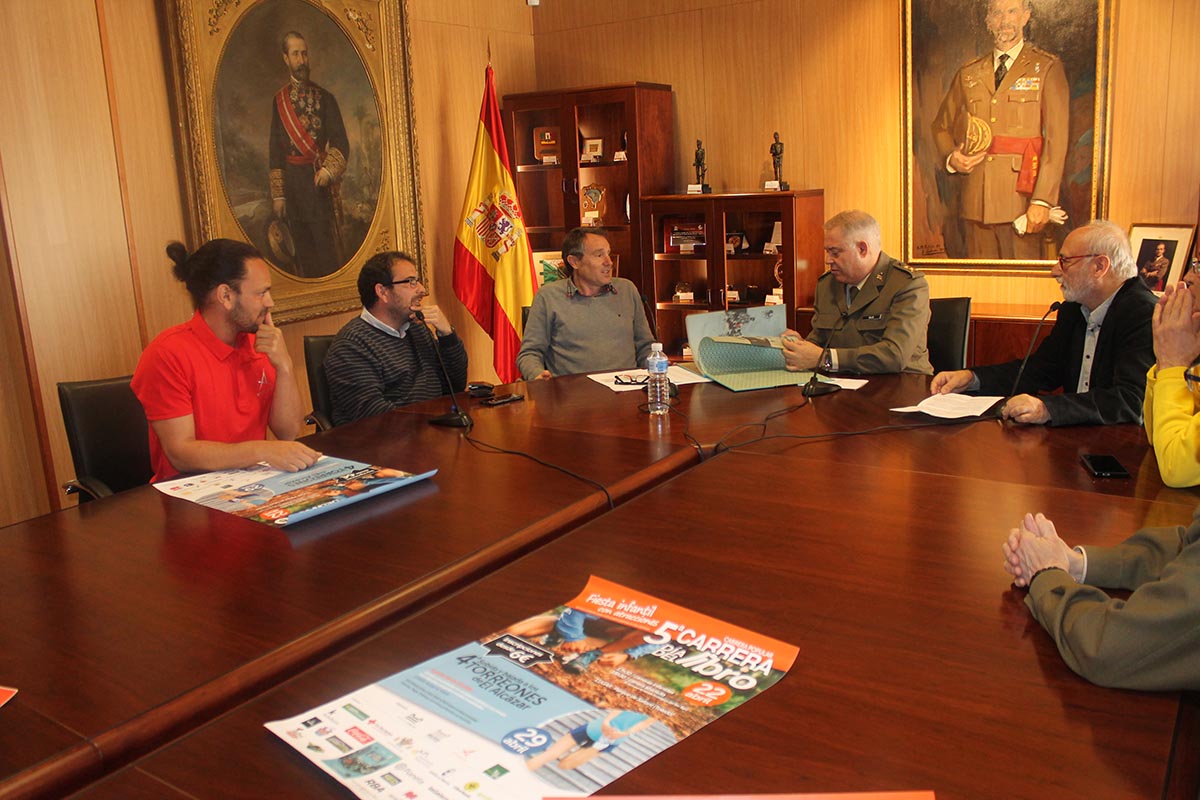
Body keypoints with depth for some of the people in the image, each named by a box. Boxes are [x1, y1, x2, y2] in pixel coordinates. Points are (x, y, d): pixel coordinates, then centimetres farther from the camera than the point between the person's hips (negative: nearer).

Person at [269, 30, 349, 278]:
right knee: (303, 250, 7)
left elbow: (340, 143, 1)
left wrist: (328, 170, -17)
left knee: (328, 249, -4)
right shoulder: (279, 100, 10)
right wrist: (278, 194, 5)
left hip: (319, 181, -2)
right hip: (292, 182, 2)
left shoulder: (325, 98, 5)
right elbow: (275, 149, 9)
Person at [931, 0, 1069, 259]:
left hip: (1021, 197, -3)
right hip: (976, 199, 3)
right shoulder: (968, 74, 15)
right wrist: (951, 159, 1)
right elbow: (942, 125, 24)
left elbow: (1057, 137, -4)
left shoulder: (1047, 68, 4)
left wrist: (1043, 199, -14)